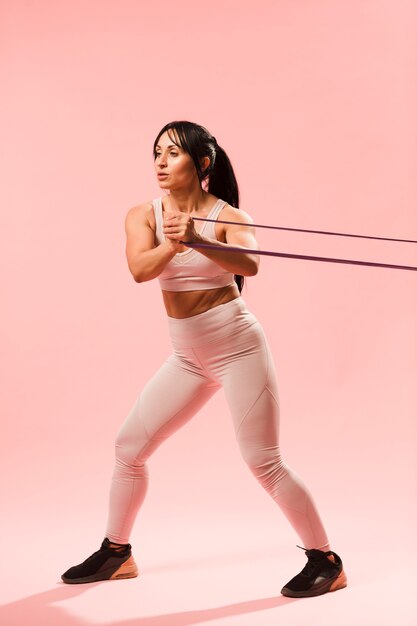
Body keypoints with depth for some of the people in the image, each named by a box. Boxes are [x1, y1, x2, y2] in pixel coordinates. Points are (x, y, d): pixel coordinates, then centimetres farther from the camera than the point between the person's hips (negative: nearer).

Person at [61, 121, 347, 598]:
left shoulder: (228, 217, -10)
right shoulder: (143, 216, 0)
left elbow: (248, 264, -31)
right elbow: (139, 269, -19)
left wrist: (198, 240, -49)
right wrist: (173, 243, -40)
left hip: (237, 348, -5)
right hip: (187, 357, 5)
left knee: (264, 463, -7)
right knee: (129, 446, 7)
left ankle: (325, 562, 11)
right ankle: (116, 554, 26)